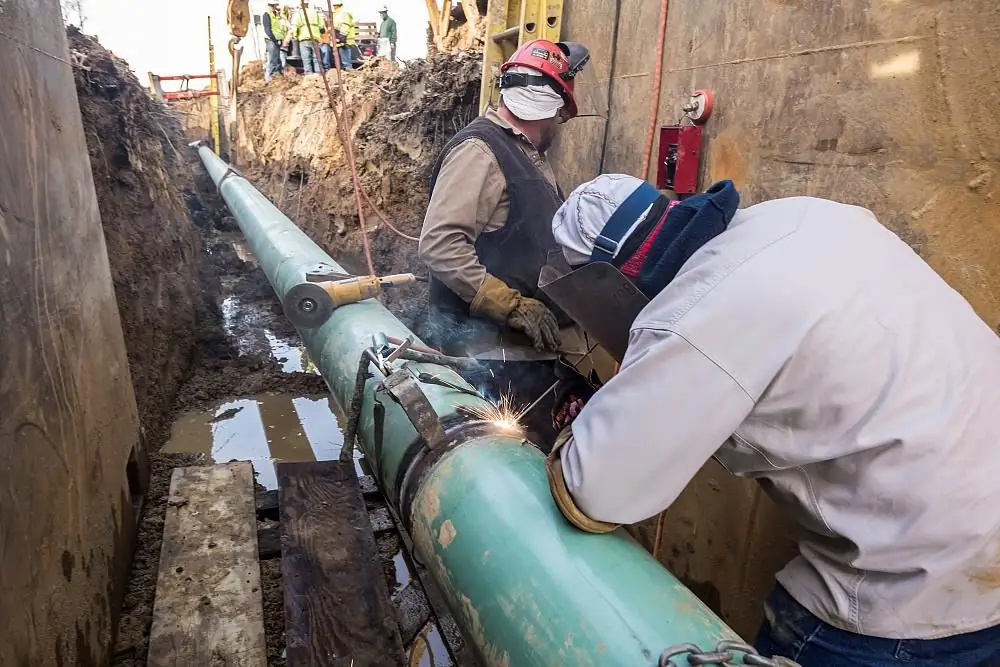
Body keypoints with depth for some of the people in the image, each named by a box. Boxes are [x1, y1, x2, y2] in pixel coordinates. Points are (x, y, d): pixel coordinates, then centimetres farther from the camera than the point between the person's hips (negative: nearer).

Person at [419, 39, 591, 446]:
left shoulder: (527, 155, 19)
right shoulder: (479, 149, -12)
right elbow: (439, 245, -21)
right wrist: (515, 306, -22)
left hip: (527, 342, 10)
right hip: (489, 345, -9)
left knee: (540, 448, 13)